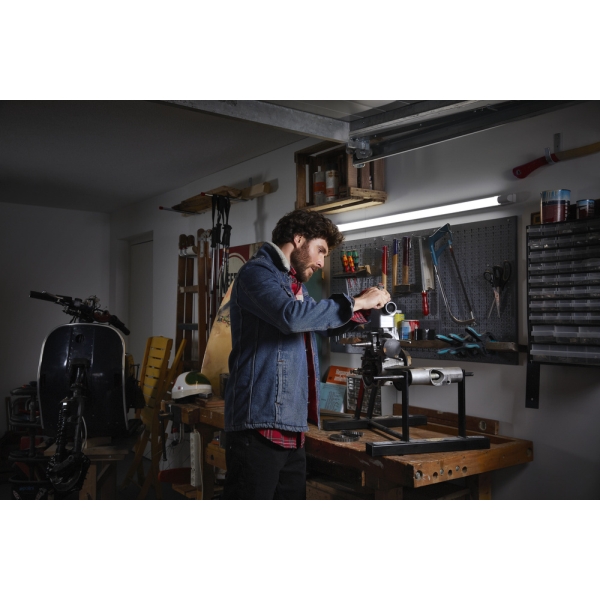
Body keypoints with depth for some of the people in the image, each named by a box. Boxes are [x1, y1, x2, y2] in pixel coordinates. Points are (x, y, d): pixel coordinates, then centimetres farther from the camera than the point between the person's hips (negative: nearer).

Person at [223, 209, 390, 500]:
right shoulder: (257, 272, -8)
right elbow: (292, 316, -26)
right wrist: (355, 302, -14)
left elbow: (324, 325, 34)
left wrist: (365, 309, 14)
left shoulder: (295, 284, 20)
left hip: (291, 425, 9)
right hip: (260, 423, -9)